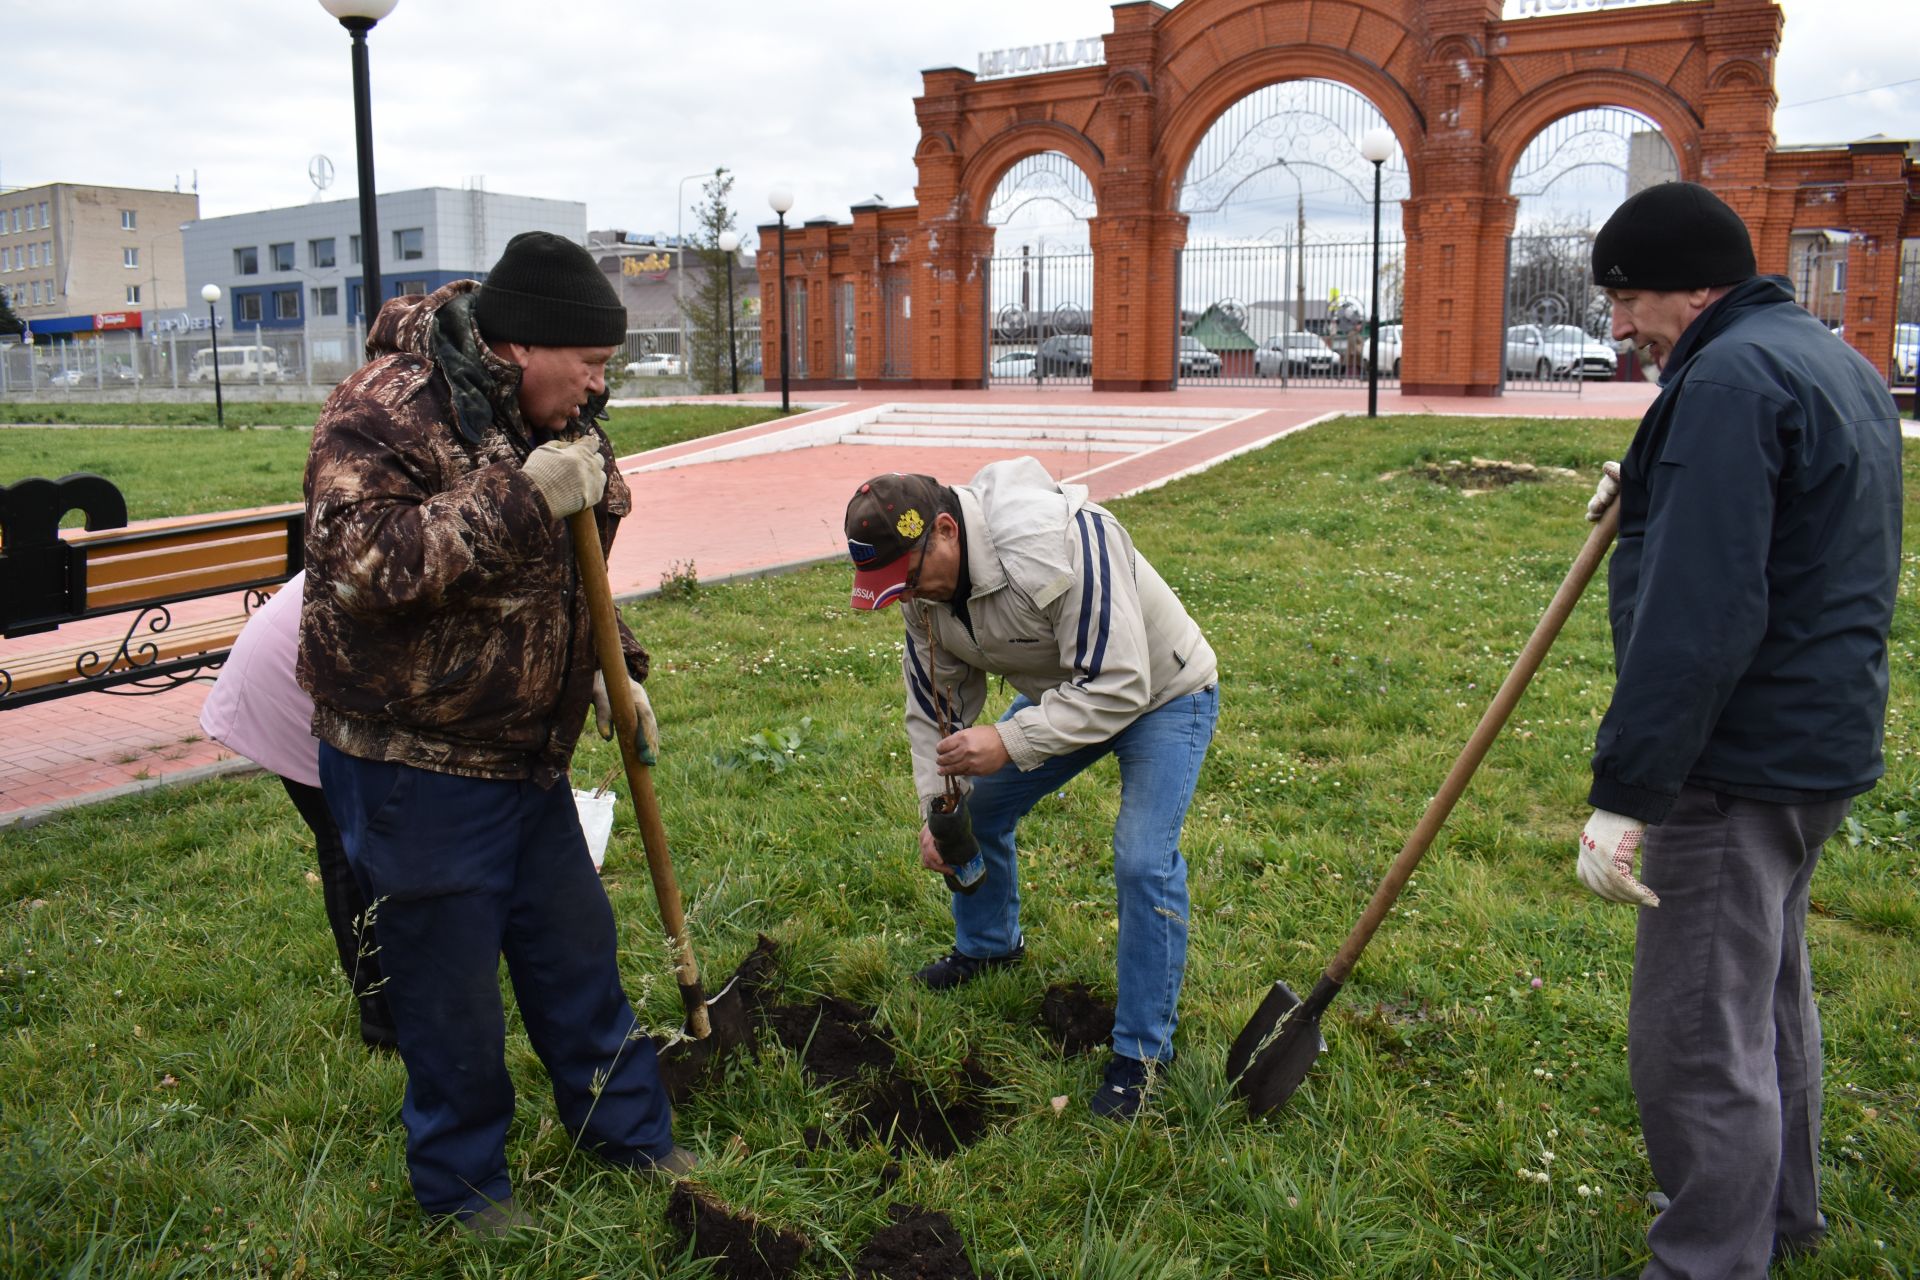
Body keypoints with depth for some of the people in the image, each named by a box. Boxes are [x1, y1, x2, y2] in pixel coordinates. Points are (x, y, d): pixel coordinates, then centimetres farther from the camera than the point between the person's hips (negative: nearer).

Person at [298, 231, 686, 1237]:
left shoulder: (551, 418, 6)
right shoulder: (384, 414, -20)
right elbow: (356, 565, -33)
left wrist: (611, 671, 9)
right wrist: (519, 499, -35)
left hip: (526, 751, 8)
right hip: (413, 765, -7)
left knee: (576, 947, 19)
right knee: (449, 985, 7)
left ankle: (628, 1127, 38)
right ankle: (460, 1182, 31)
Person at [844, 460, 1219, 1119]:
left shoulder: (1060, 544, -40)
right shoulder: (926, 583, -14)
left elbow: (1118, 686, -39)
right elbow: (936, 702, -1)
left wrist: (1009, 742, -43)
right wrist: (937, 809, -8)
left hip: (1160, 692, -7)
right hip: (1058, 691, 7)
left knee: (1143, 861, -19)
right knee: (976, 810, 11)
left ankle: (1142, 1050, 0)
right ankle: (989, 943, 41)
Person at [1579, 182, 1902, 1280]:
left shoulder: (1733, 378, -19)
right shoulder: (1837, 363, 14)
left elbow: (1698, 617, -27)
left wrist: (1624, 794, -27)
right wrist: (1656, 494, 14)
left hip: (1740, 758, -11)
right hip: (1821, 738, 11)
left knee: (1698, 1038, -2)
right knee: (1769, 993, 25)